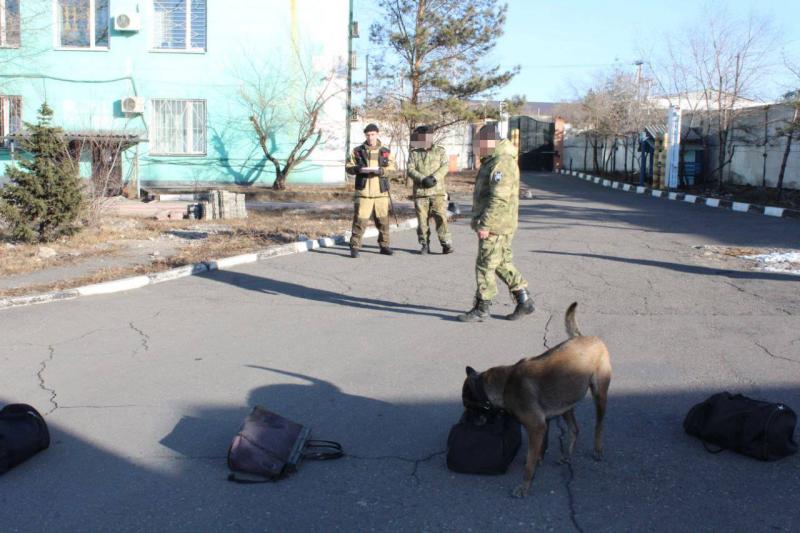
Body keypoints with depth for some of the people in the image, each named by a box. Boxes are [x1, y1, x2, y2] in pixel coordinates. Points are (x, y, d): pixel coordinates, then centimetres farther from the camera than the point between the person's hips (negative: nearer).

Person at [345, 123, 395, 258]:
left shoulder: (385, 151, 9)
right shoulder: (357, 151, 7)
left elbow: (392, 169, 0)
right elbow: (348, 167, 4)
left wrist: (380, 170, -18)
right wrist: (358, 169, -16)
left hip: (381, 192, 2)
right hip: (363, 192, -2)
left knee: (383, 220, 10)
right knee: (360, 220, -7)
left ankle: (384, 245, 23)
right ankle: (354, 247, -1)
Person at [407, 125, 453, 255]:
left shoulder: (440, 151, 9)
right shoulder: (414, 153, 12)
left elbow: (444, 167, -4)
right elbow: (410, 170, 0)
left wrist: (434, 177, -20)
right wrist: (423, 179, -17)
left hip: (438, 192, -2)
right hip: (420, 192, 2)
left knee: (441, 217, -9)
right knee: (422, 219, 2)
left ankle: (446, 244, -3)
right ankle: (424, 245, 13)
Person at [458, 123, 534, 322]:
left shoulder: (502, 163, -19)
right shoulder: (492, 161, 16)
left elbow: (499, 199, -26)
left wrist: (485, 224, -25)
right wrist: (483, 222, 23)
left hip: (496, 226, -11)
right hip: (495, 224, 11)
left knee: (485, 265, -3)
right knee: (502, 264, 15)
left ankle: (481, 309, 5)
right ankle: (524, 301, 20)